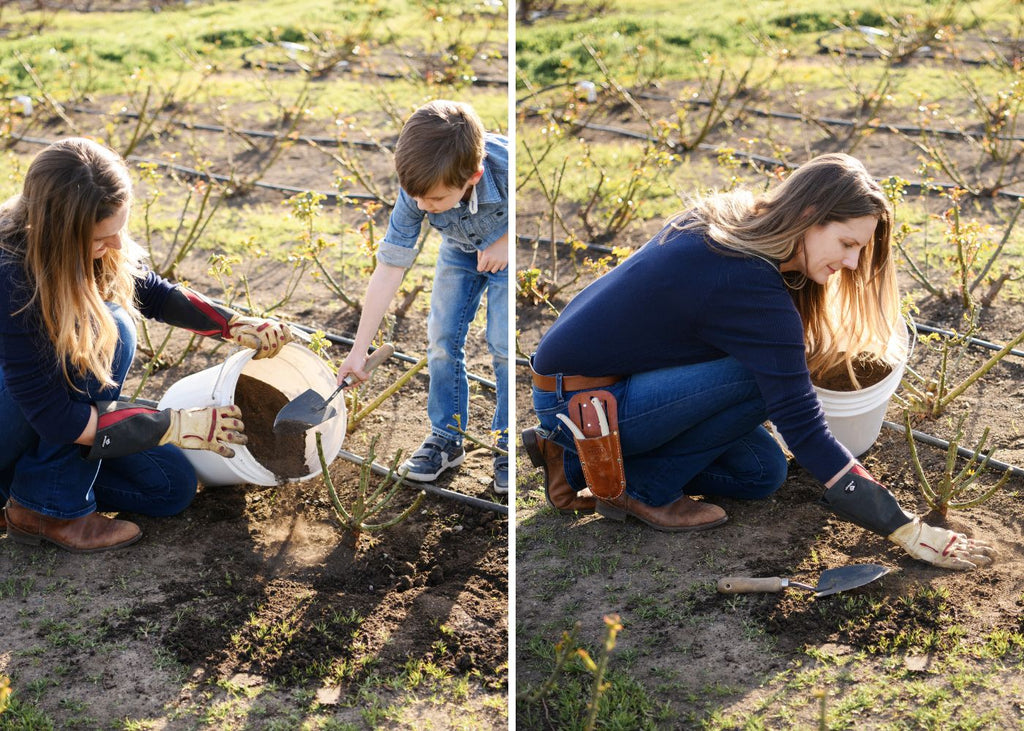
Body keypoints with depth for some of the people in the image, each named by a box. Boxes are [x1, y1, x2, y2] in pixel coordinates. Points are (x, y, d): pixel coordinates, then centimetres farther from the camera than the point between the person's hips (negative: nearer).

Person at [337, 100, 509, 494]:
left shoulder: (506, 166, -42)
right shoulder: (415, 194, -32)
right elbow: (389, 269, -26)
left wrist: (506, 242, -28)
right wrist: (358, 351, -25)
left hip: (506, 253, -3)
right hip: (461, 252, 3)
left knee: (504, 346, -9)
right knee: (442, 339, 0)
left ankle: (507, 446, 8)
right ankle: (446, 436, 18)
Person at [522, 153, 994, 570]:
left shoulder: (723, 221, 0)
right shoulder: (752, 291, -26)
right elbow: (802, 429, -25)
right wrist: (908, 530, -21)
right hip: (576, 399, -9)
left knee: (762, 473, 8)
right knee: (758, 379, -23)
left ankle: (578, 458, 13)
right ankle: (643, 488, -5)